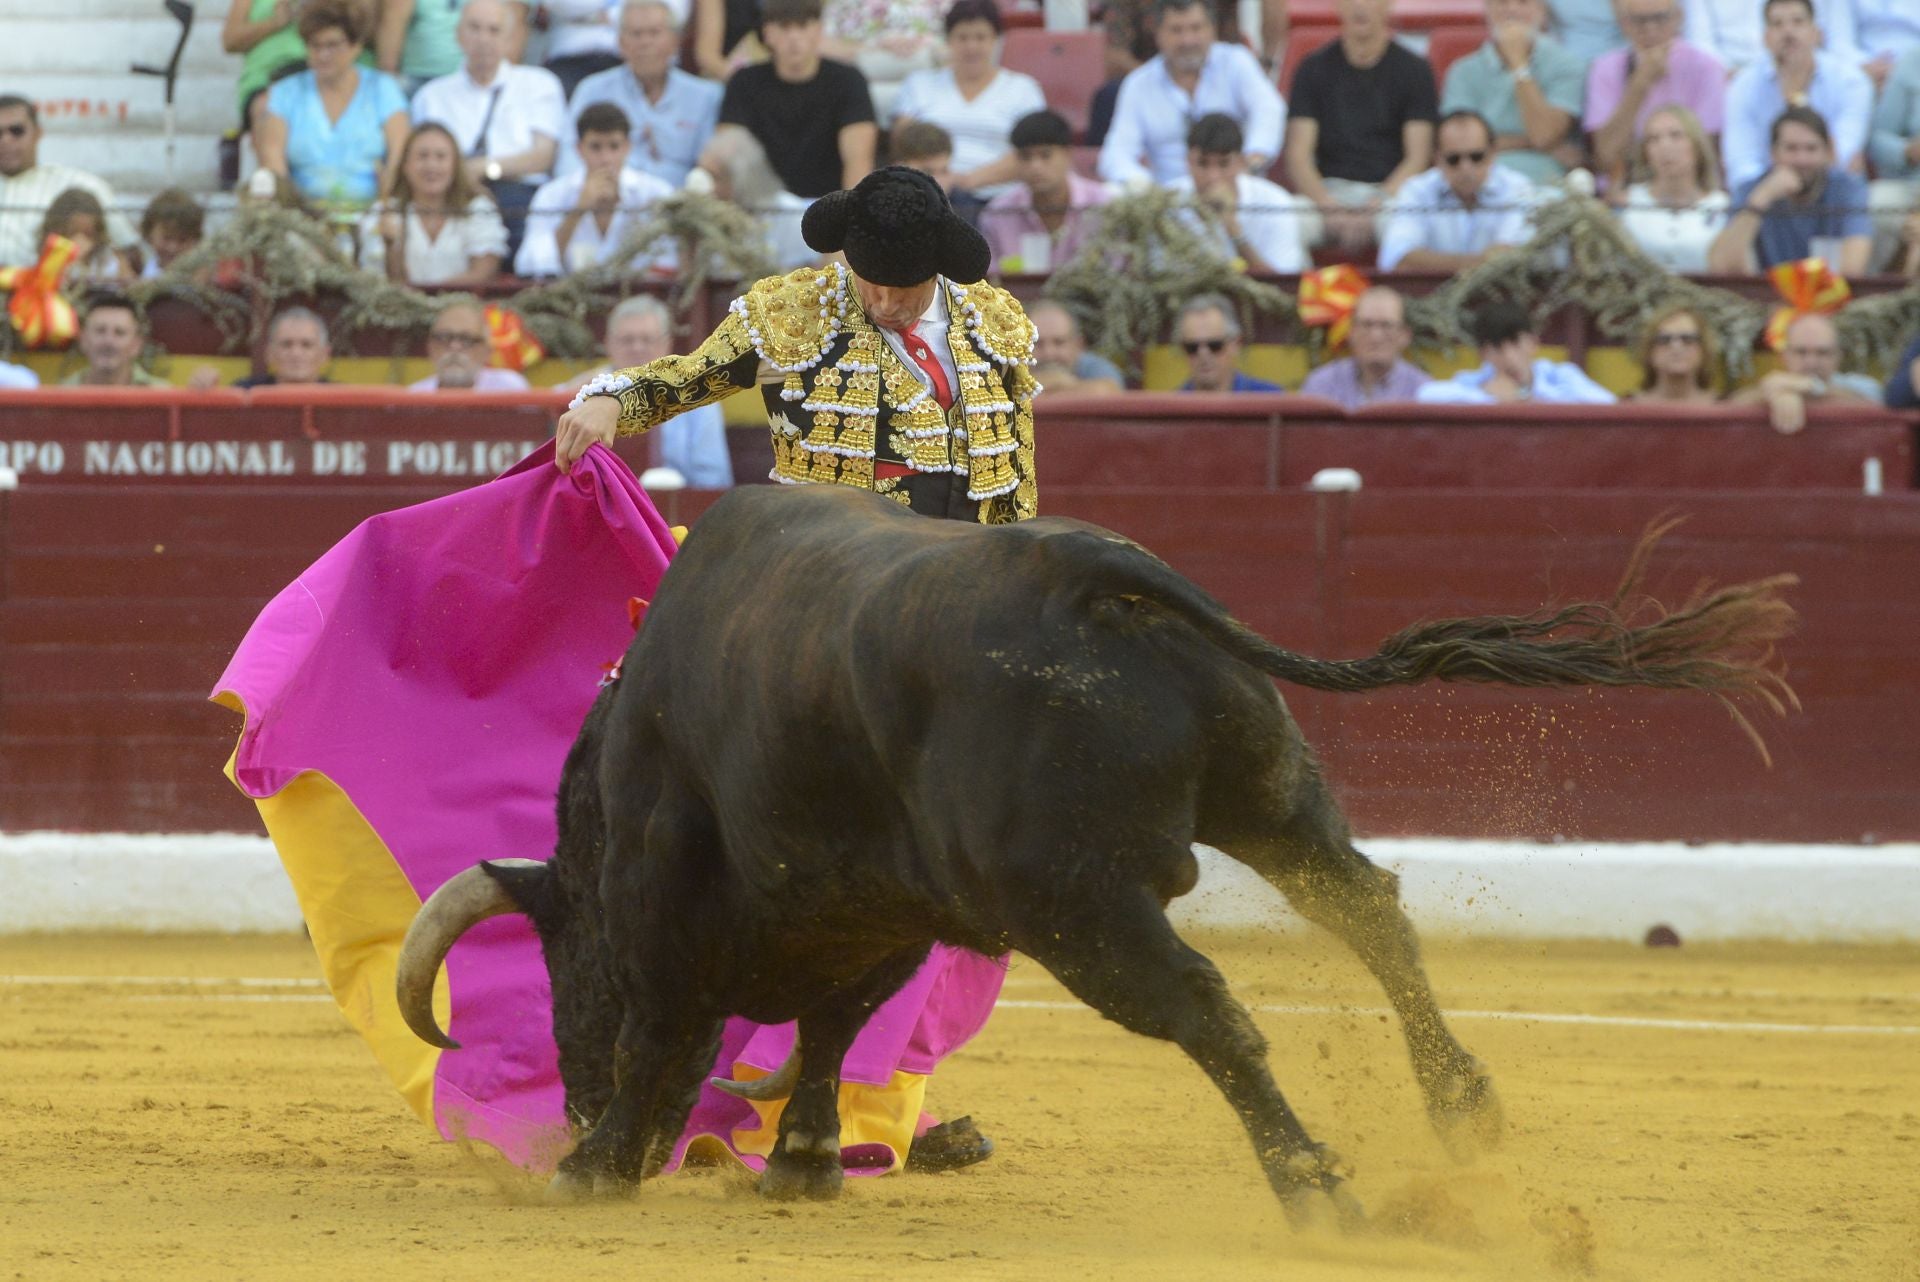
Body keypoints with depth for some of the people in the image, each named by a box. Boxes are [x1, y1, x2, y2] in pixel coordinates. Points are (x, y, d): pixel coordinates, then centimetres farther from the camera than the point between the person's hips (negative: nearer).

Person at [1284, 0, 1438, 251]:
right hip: (1328, 190, 1)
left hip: (1391, 190, -1)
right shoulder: (1314, 68, 11)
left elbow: (1417, 158, 0)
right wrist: (1328, 206, -17)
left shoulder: (1414, 70, 8)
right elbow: (1298, 155, 3)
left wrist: (1374, 208, -17)